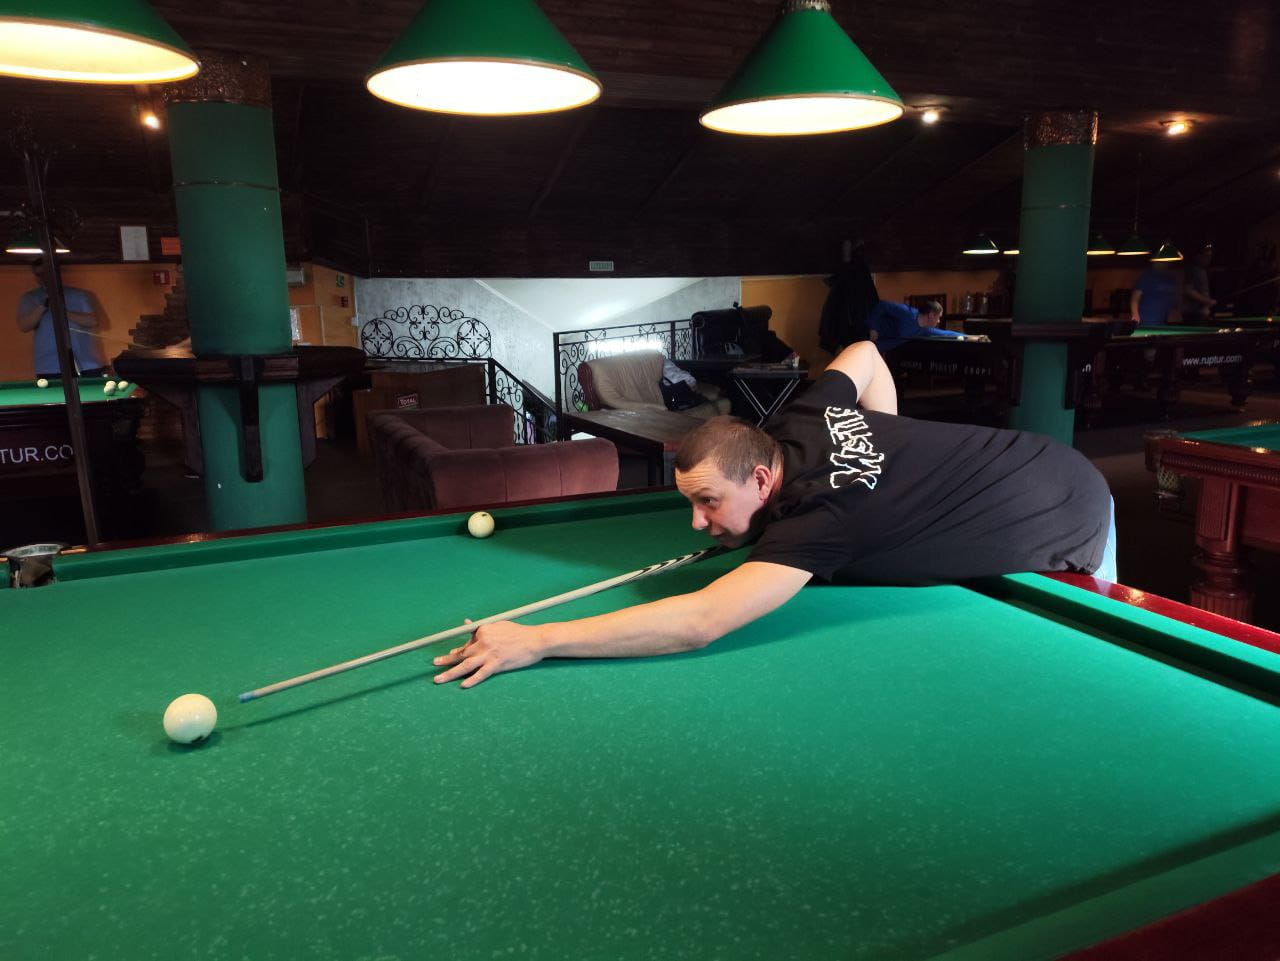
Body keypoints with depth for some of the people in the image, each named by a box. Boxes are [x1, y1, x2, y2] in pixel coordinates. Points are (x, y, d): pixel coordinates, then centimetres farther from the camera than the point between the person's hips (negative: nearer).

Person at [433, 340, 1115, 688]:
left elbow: (698, 622, -54)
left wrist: (536, 640, -56)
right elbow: (865, 352, 0)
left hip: (1069, 529, -7)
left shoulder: (817, 523, -44)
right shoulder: (800, 423, -20)